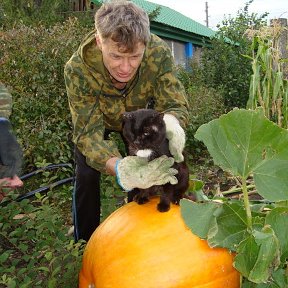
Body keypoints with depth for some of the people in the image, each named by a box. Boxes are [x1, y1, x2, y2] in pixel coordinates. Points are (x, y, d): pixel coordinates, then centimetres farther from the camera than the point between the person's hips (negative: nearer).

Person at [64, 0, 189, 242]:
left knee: (145, 171, -3)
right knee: (87, 175, -11)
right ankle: (85, 245, 9)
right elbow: (89, 131, -41)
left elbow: (175, 104, -33)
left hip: (140, 115, 2)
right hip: (96, 117, -1)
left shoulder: (159, 54, -38)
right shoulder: (77, 69, -40)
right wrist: (119, 168, -61)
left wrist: (170, 122, -60)